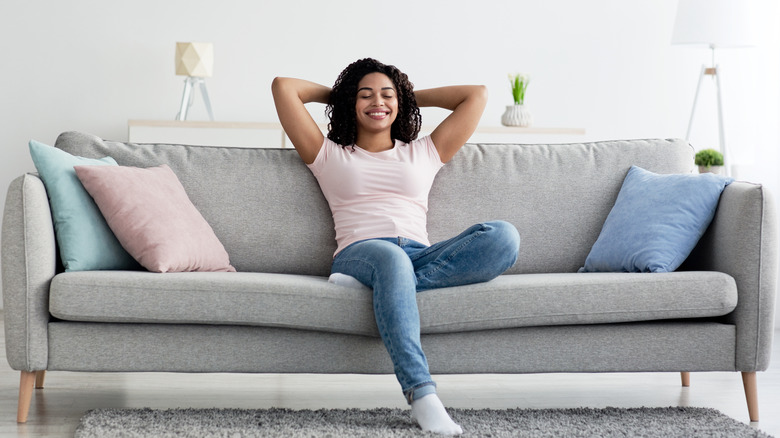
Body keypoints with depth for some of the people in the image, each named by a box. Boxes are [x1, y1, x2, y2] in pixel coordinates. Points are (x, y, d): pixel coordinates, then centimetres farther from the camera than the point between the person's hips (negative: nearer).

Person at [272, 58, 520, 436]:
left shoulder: (424, 153, 31)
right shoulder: (330, 156, 26)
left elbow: (477, 94, 33)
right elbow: (283, 87, 24)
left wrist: (414, 96, 38)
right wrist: (335, 94, 38)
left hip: (423, 258, 3)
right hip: (359, 252, -3)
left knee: (503, 236, -28)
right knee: (391, 259, -43)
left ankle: (373, 284, -35)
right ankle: (422, 395, -51)